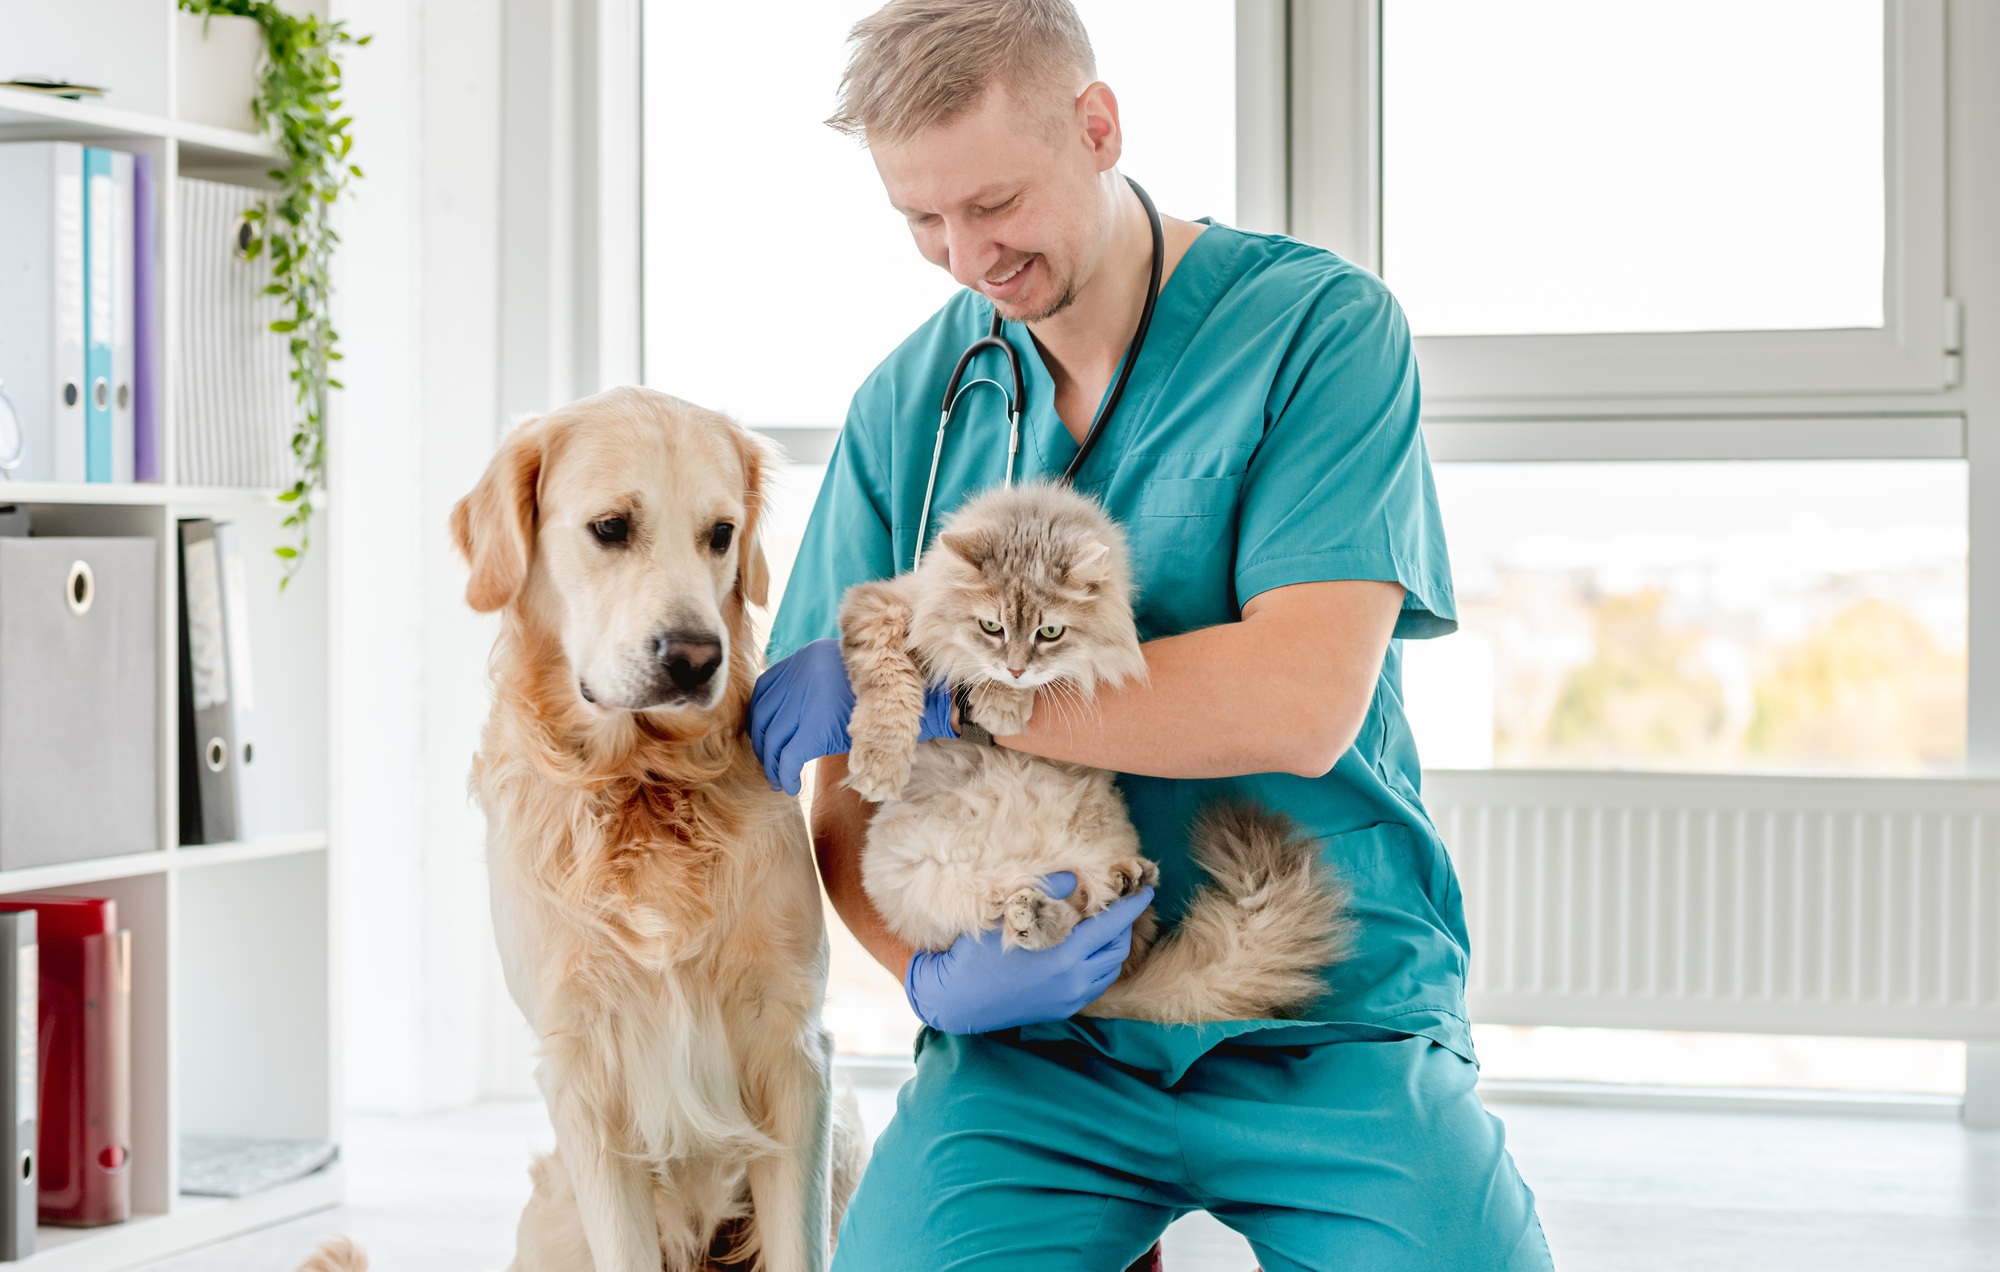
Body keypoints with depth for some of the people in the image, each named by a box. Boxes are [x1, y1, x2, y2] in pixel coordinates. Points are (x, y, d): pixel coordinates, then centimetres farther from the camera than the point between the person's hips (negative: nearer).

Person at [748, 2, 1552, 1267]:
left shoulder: (1320, 326, -6)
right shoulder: (908, 407, 5)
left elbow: (1299, 703, -19)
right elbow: (847, 795, 7)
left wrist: (926, 689, -17)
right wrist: (928, 965, -14)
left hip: (1331, 1025, -2)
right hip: (1037, 1039, 2)